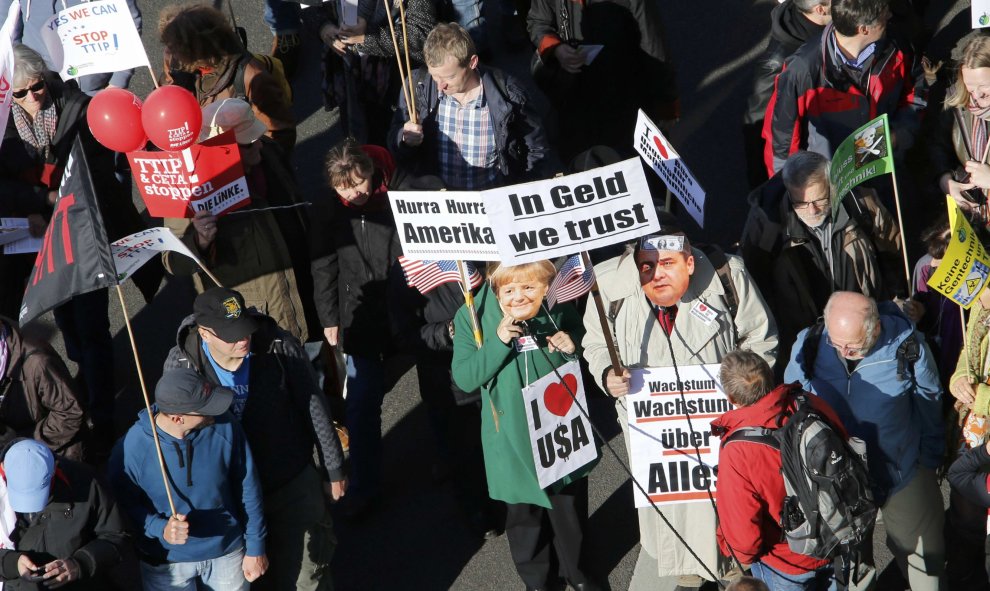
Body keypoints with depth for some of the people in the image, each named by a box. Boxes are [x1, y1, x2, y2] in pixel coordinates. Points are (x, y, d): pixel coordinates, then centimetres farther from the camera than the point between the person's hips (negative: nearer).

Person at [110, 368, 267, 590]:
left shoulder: (224, 427, -19)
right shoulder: (132, 447, -24)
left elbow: (248, 489, -6)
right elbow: (124, 505, -9)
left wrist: (255, 548, 1)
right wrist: (161, 529, -27)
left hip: (227, 554, 2)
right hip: (166, 563, -2)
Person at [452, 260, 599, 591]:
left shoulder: (562, 313, -9)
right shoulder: (473, 318, -14)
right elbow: (464, 378, -18)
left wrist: (573, 351, -18)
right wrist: (498, 342, -30)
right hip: (514, 442, -1)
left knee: (571, 509, 19)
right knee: (524, 515, 15)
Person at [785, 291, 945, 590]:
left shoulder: (907, 346, -22)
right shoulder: (808, 346, -19)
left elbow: (929, 404, -3)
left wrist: (929, 459, 7)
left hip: (902, 473, -1)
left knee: (923, 554, 16)